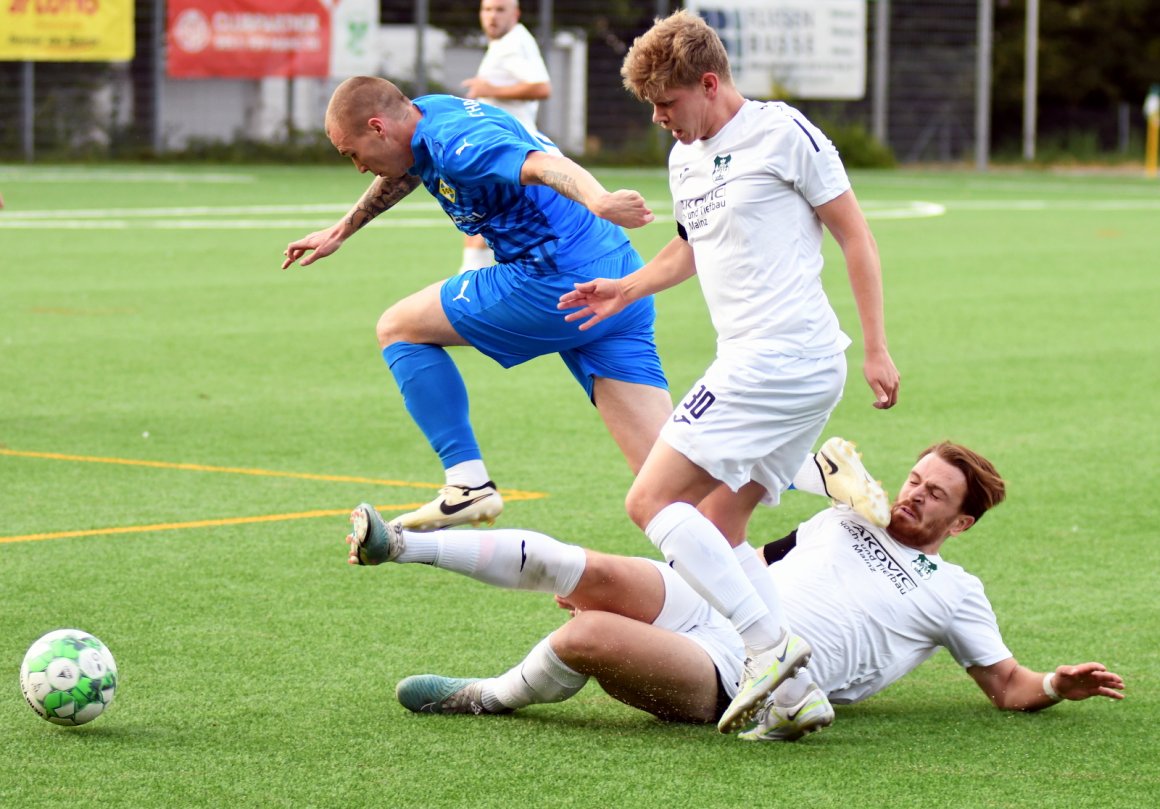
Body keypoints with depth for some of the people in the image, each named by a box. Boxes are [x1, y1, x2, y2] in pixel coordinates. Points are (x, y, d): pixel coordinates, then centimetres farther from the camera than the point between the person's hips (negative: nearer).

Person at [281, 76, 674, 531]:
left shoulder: (452, 139, -13)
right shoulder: (426, 114, 18)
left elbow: (543, 165, -31)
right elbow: (400, 176, 42)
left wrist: (596, 202, -50)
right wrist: (340, 232, 55)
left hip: (557, 282, -10)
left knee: (399, 330, 8)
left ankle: (468, 485, 2)